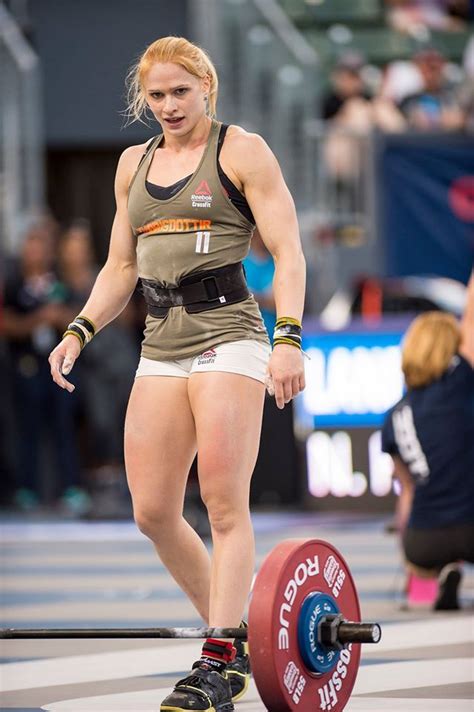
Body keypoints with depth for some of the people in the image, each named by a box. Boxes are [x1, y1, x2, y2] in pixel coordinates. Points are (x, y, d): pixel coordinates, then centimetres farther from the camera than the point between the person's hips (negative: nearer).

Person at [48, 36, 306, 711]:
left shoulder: (242, 151, 0)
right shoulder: (135, 163, 18)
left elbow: (287, 253, -5)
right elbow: (121, 266, 24)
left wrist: (290, 339, -17)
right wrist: (78, 332, 10)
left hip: (229, 333, -6)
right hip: (160, 345, 6)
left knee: (225, 504, -11)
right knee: (153, 511, 0)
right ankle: (231, 639, 15)